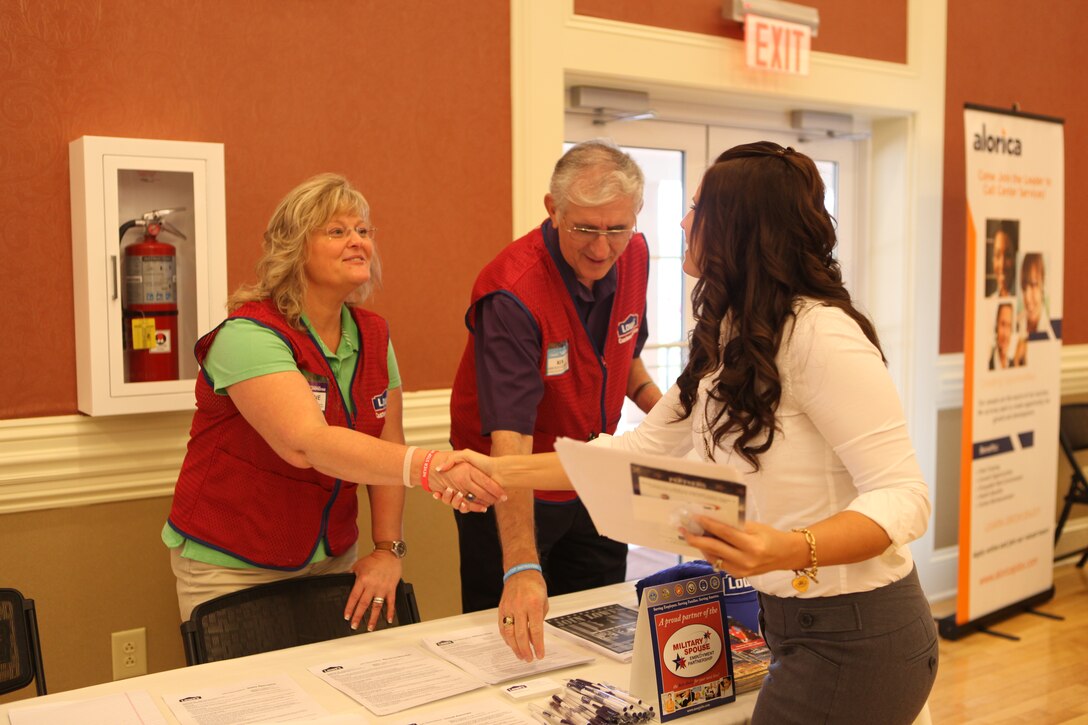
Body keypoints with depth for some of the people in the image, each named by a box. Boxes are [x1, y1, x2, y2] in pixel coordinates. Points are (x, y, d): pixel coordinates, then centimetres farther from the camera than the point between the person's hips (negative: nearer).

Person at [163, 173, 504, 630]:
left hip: (333, 557, 6)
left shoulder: (373, 334, 1)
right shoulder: (250, 334, -21)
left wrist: (388, 550, -8)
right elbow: (307, 443, -37)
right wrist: (430, 468, -48)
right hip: (232, 568, -5)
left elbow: (387, 448, 3)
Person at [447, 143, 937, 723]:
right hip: (794, 625, 8)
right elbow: (640, 449, 9)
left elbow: (903, 495, -22)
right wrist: (502, 471, 5)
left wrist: (791, 550, -39)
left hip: (857, 638, -8)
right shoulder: (728, 343, 6)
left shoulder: (820, 334, -21)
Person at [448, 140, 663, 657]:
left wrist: (659, 406, -8)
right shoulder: (513, 293, -30)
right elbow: (510, 438, -38)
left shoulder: (633, 256, -9)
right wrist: (521, 567, -46)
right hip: (512, 494, -5)